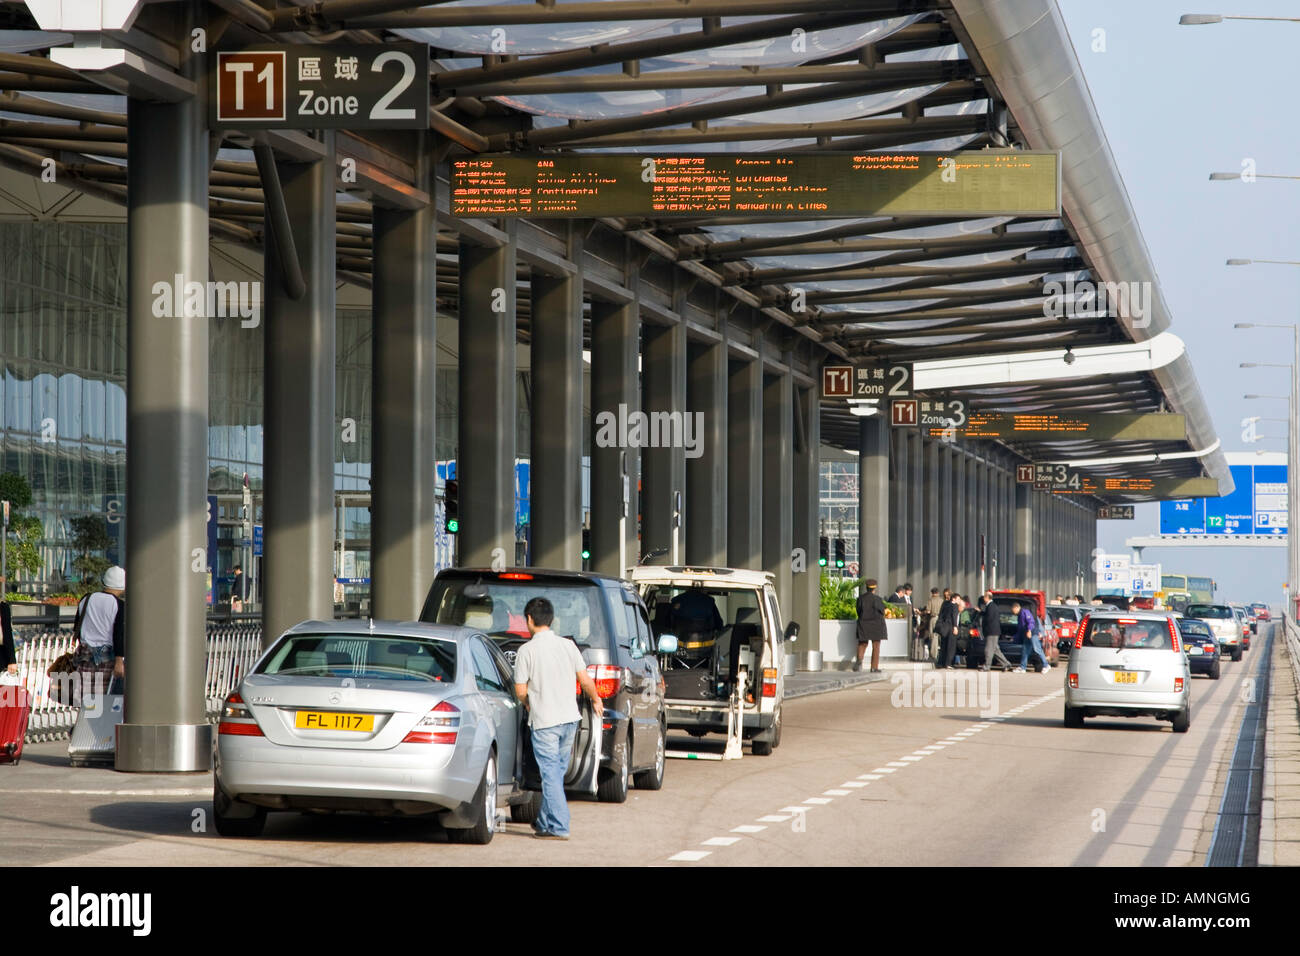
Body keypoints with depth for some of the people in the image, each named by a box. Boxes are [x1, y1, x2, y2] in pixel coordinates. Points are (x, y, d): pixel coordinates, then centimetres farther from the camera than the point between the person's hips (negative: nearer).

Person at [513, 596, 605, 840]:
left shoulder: (527, 651, -10)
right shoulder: (568, 646, 2)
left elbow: (520, 691, -8)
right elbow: (585, 680, 5)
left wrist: (528, 705, 14)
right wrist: (595, 701, 24)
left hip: (544, 721, -5)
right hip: (569, 718, 5)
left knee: (551, 774, -3)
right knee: (556, 772, 16)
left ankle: (558, 827, -8)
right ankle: (545, 822, 26)